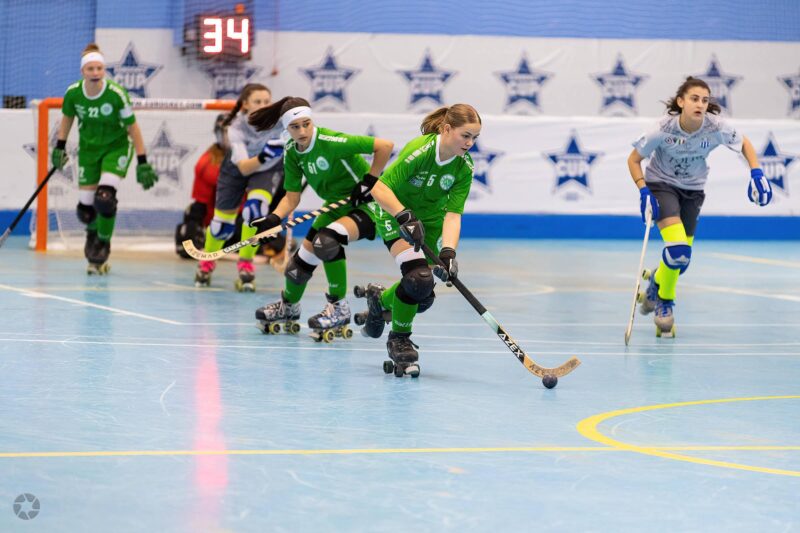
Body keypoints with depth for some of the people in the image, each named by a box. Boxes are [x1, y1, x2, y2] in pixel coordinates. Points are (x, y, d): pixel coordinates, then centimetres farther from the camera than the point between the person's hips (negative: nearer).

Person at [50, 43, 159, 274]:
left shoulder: (117, 94, -25)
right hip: (88, 148, 3)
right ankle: (93, 232, 39)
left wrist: (142, 163, -16)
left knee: (105, 198, -22)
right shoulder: (73, 92, -15)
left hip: (116, 147, -3)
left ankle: (104, 243, 5)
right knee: (86, 208, 1)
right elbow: (67, 118, 7)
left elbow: (132, 128, -16)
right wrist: (60, 147, 5)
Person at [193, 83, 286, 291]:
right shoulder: (236, 128, -35)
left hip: (269, 169, 0)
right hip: (237, 169, 0)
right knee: (222, 222, 7)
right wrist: (262, 157, -64)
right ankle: (206, 264, 39)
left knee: (256, 208, -27)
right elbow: (244, 168, -45)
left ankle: (245, 266, -9)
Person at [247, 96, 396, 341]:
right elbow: (292, 198, -2)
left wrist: (369, 181, -22)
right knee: (304, 255, 9)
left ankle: (339, 310, -15)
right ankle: (288, 307, 39)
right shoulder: (292, 153, -4)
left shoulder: (331, 142, -27)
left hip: (368, 204, -8)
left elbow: (385, 146, -28)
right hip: (337, 206, 8)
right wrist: (273, 219, -20)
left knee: (327, 240, -32)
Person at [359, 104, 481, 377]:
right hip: (396, 214, -5)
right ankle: (399, 339, -3)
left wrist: (448, 252, -34)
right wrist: (406, 217, -42)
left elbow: (452, 214, -20)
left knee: (423, 297, 2)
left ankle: (381, 299, 36)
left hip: (430, 222, 5)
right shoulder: (419, 150, -30)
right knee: (419, 278, -25)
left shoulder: (464, 167, -16)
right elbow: (379, 189, -31)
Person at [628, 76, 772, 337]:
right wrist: (643, 191, -24)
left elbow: (745, 144, -1)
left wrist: (756, 173, -16)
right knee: (677, 250, -22)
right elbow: (634, 159, -13)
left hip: (692, 191, 4)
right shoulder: (664, 130, -26)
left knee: (681, 257, 6)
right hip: (662, 185, -4)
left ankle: (655, 281, 41)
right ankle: (665, 302, 4)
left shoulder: (716, 128, -21)